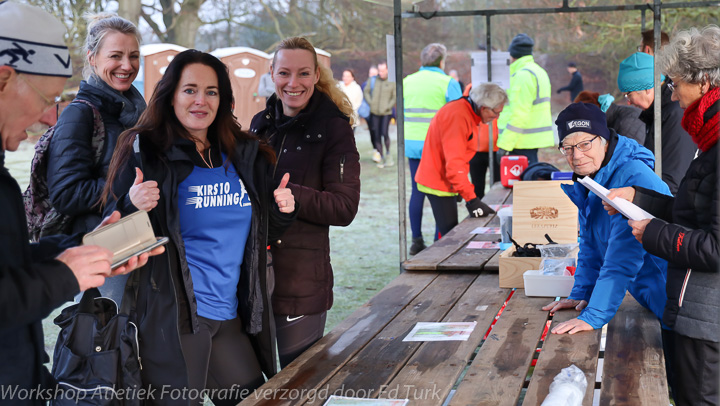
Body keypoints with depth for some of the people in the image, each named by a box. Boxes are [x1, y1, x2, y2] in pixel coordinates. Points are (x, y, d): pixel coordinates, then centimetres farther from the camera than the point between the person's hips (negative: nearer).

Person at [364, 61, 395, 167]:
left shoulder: (392, 82, -2)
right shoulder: (373, 80, 6)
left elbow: (395, 98, -1)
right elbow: (366, 92, 14)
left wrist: (387, 107, -9)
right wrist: (370, 103, 2)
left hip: (386, 113, -3)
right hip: (374, 113, 3)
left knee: (384, 133, -15)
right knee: (376, 136, 3)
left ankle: (388, 153, 9)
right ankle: (381, 158, 13)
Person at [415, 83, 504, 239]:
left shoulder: (466, 112, 10)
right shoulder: (457, 116, -23)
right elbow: (454, 163, -27)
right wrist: (471, 199, -27)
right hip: (439, 183, -10)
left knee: (446, 233, 13)